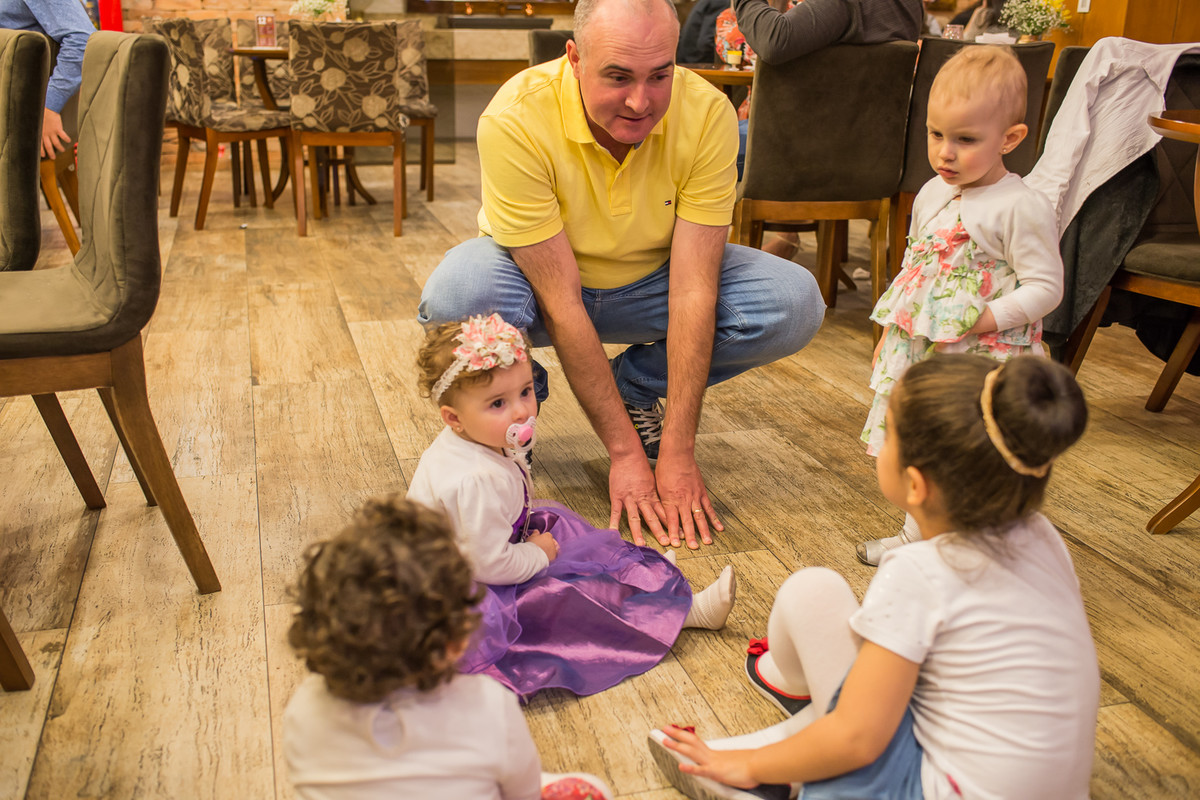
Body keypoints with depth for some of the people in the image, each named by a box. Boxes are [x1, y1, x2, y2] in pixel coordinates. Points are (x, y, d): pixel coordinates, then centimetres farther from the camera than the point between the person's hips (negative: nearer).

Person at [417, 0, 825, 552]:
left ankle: (636, 386, 4)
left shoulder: (707, 113, -24)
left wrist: (677, 453, -26)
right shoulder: (515, 121, -31)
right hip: (540, 281, -2)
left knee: (795, 304, -21)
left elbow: (694, 291, -25)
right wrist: (624, 452, -27)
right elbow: (561, 302, -29)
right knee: (456, 296, -37)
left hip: (651, 281, 3)